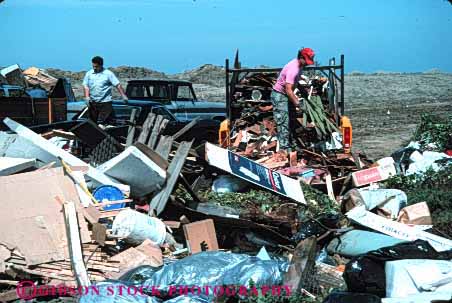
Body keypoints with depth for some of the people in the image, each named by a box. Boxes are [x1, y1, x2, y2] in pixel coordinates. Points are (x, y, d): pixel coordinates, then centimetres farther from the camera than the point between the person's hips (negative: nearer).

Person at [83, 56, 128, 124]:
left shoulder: (108, 74, -1)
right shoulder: (89, 74, 9)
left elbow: (117, 85, -4)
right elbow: (86, 86, 7)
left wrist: (123, 96, -11)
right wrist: (87, 97, -8)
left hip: (105, 102, -3)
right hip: (92, 103, 3)